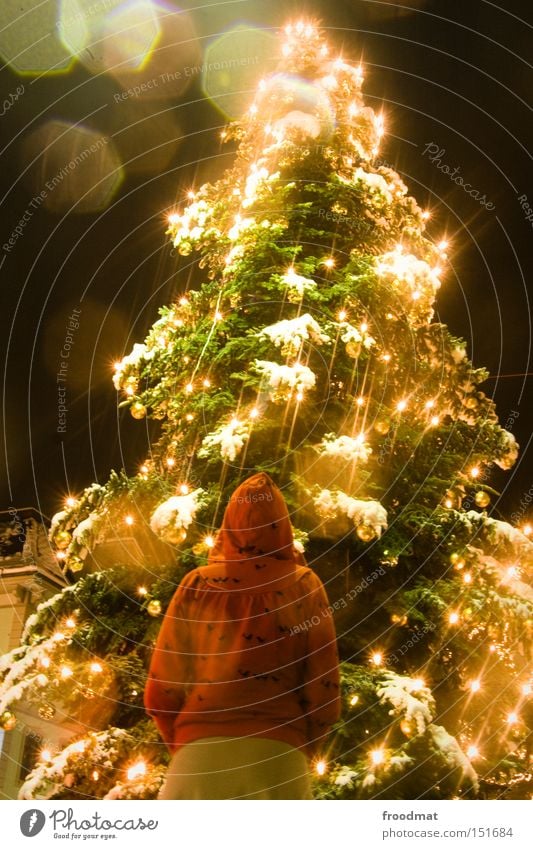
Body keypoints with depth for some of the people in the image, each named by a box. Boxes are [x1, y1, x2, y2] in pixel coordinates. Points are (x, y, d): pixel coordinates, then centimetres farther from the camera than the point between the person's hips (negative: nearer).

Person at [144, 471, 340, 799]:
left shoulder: (197, 584, 7)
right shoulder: (304, 586, 5)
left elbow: (161, 692, 6)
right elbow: (324, 695, 3)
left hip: (200, 755, 1)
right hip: (278, 759, 0)